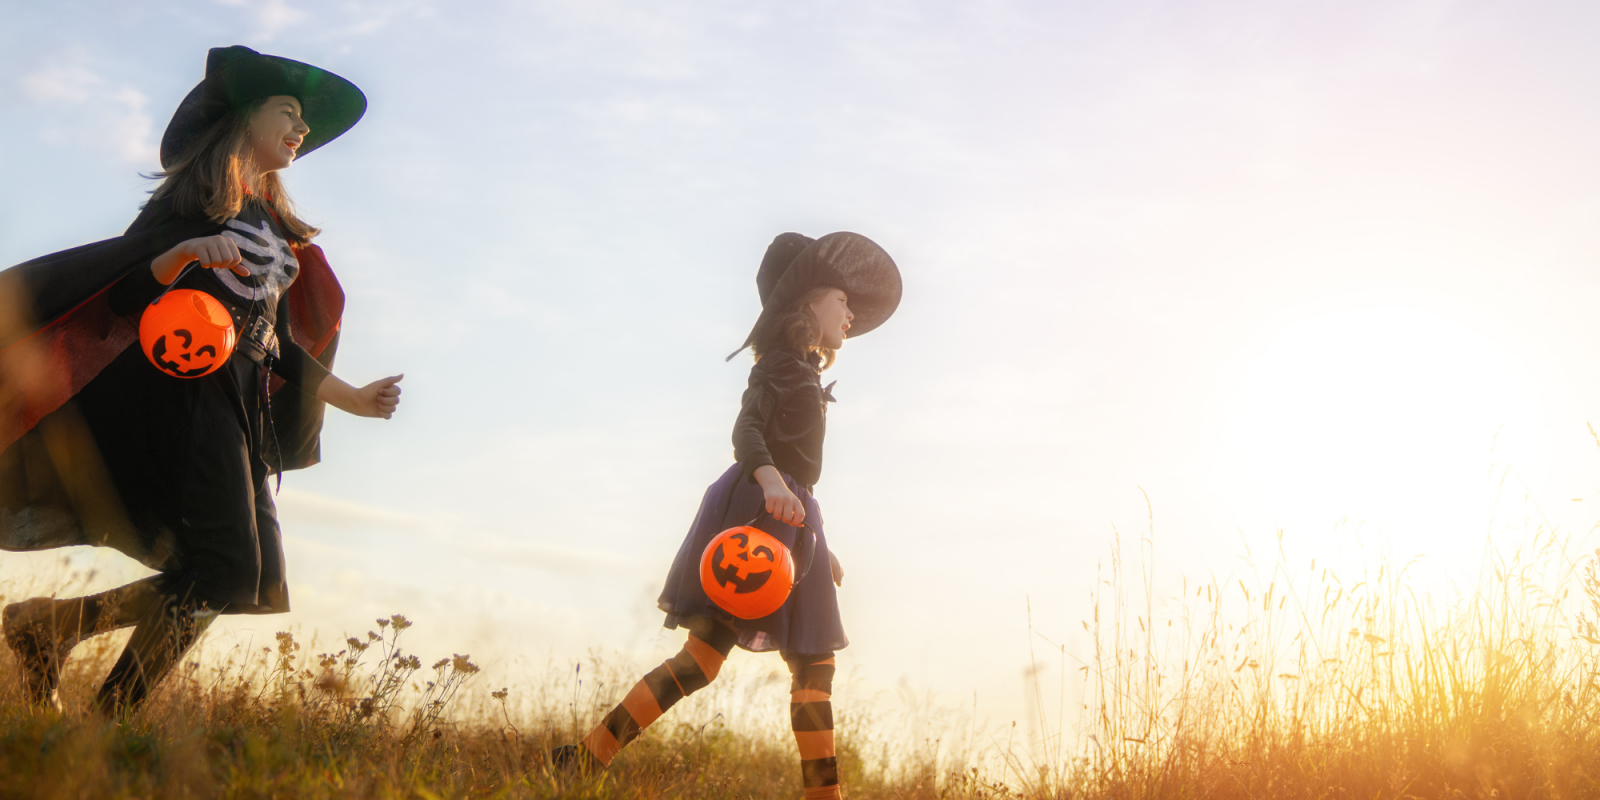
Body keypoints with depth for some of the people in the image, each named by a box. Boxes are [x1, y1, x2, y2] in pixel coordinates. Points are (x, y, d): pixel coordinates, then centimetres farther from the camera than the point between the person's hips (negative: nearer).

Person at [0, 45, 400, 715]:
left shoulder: (278, 228, 22)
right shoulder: (197, 197, 2)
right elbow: (127, 289, -8)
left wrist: (352, 399, 23)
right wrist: (184, 252, -26)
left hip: (248, 405, 8)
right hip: (192, 389, -8)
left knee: (254, 579, 0)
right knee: (227, 567, -20)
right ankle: (108, 717, -11)